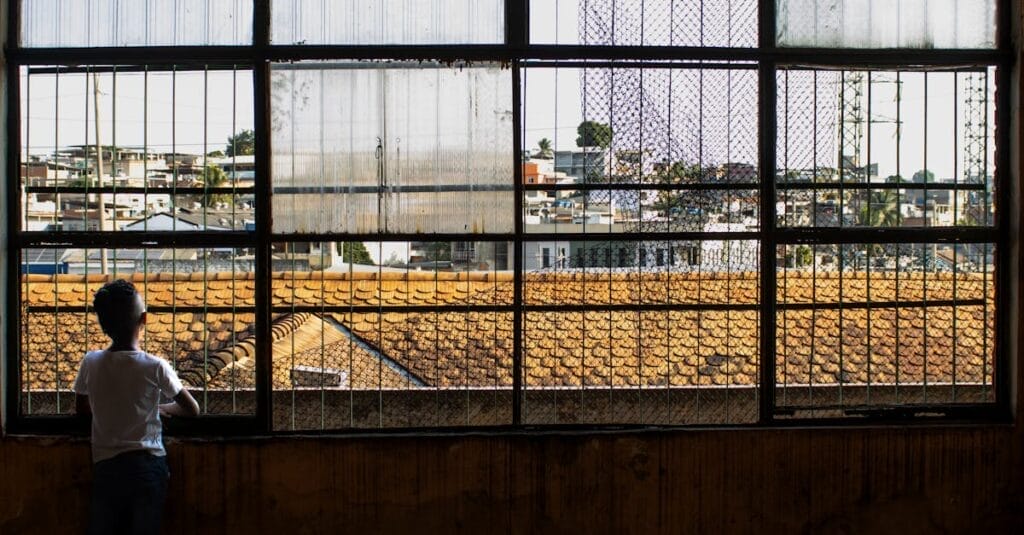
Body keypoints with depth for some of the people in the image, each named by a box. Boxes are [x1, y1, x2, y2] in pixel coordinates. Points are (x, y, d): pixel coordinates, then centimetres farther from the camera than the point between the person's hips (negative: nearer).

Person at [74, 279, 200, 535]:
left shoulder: (90, 363, -3)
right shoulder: (155, 367, -10)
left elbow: (82, 408, 14)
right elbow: (192, 409, 0)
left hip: (105, 468, 2)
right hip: (147, 466, -2)